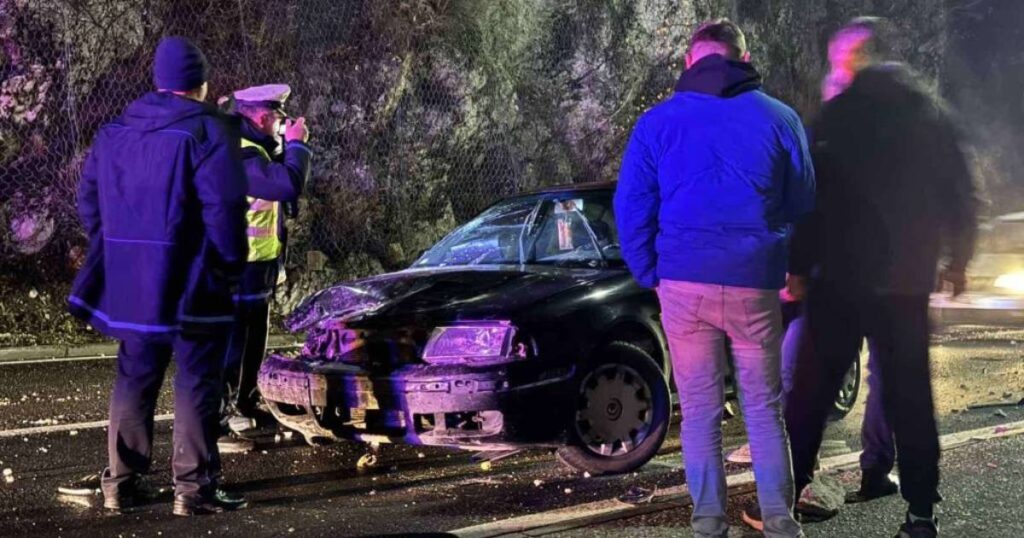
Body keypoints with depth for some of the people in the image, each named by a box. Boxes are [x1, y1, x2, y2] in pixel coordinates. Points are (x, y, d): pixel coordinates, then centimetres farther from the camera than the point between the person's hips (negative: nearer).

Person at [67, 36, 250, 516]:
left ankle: (121, 481, 17)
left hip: (129, 280, 6)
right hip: (191, 282, -6)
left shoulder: (114, 133, 11)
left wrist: (116, 253, 18)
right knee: (196, 383, 0)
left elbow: (89, 198, 13)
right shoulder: (208, 131, -10)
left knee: (134, 378, 14)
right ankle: (193, 487, 2)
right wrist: (231, 264, -5)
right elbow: (223, 208, -16)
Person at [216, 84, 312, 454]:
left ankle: (245, 409, 37)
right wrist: (296, 144, -18)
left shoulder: (252, 149, 13)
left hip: (254, 270, 11)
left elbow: (276, 182, 22)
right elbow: (288, 185, -29)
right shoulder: (242, 154, -22)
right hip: (239, 271, -11)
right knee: (230, 349, -7)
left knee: (251, 346, 23)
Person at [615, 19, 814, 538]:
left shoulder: (657, 122, 3)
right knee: (764, 406, 11)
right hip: (755, 284, 0)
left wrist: (651, 276, 11)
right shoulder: (779, 117, 3)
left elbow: (630, 208, 2)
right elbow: (802, 202, 10)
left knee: (699, 410, 8)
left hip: (684, 282, 0)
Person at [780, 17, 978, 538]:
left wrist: (798, 265, -2)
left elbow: (809, 194, -8)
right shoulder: (931, 114, 6)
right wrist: (958, 259, 19)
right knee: (910, 396, 9)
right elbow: (960, 195, 8)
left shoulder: (836, 115, -4)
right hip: (906, 282, 3)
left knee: (812, 390, 4)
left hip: (839, 278, -3)